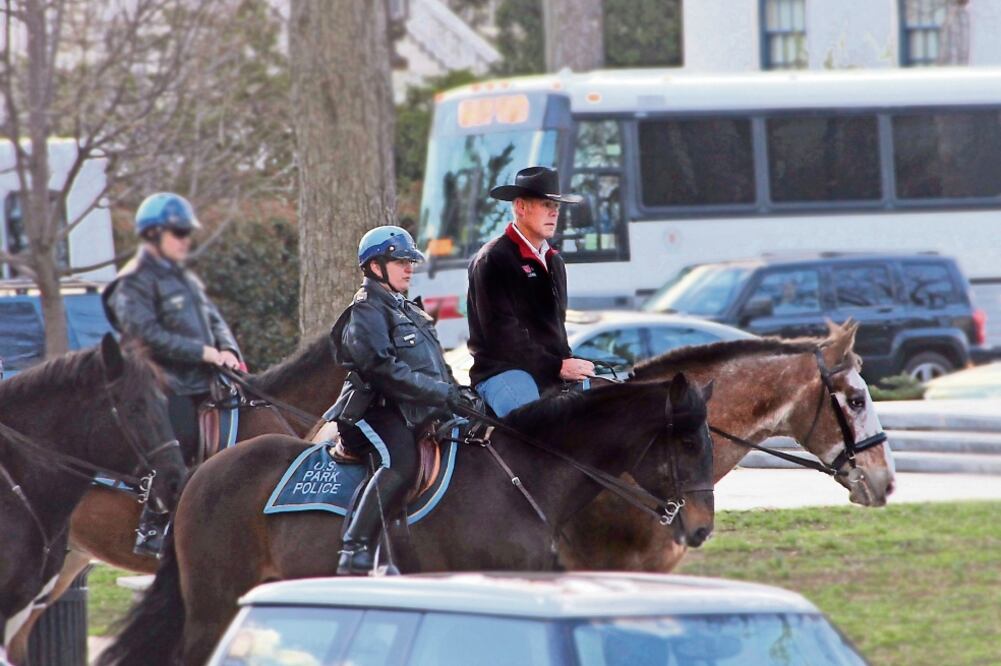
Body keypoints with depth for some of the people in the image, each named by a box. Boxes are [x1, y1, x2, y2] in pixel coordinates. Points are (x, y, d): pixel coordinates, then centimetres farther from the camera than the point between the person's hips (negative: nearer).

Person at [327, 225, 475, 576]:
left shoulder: (408, 312, 25)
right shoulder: (366, 312, -6)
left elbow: (435, 367, 28)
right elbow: (385, 370, -18)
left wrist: (457, 392, 8)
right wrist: (443, 393, -20)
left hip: (418, 412, 10)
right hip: (378, 411, -10)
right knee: (400, 463, -33)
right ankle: (354, 552, -39)